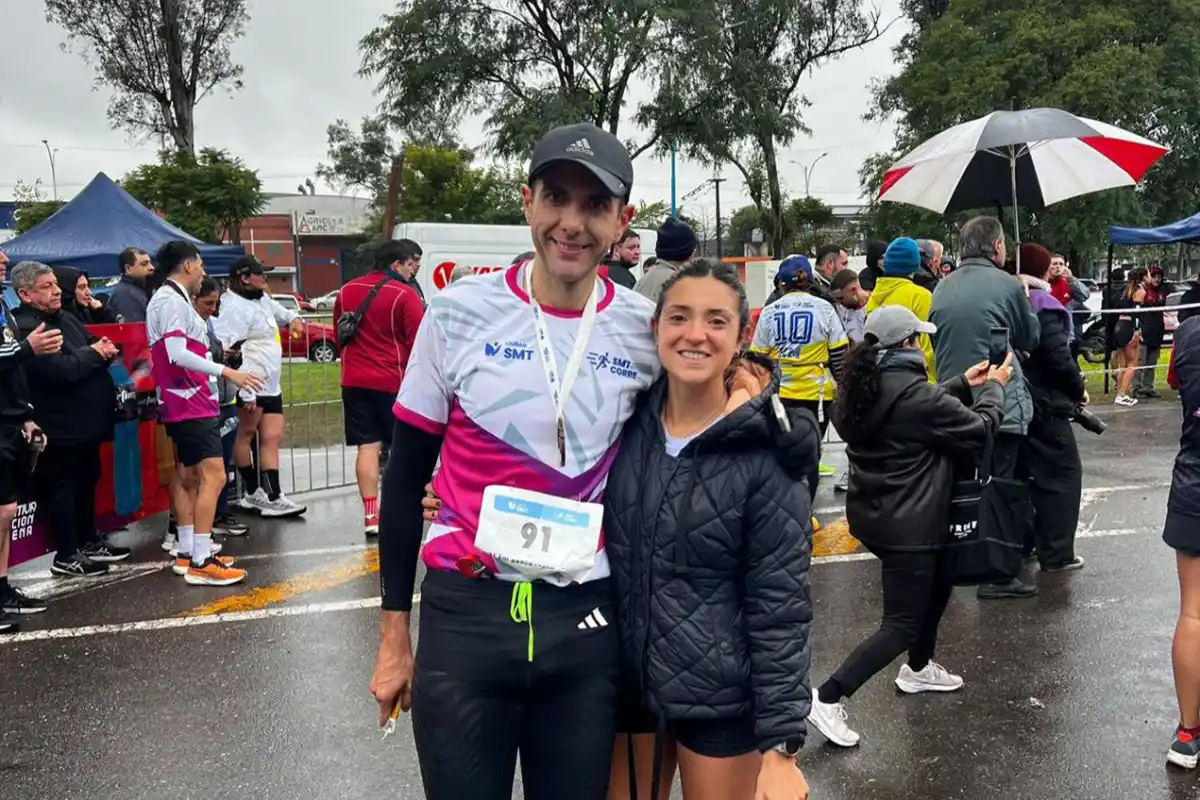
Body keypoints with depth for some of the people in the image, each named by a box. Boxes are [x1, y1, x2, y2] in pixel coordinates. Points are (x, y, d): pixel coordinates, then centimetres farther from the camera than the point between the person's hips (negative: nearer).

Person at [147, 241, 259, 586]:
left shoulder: (170, 299, 17)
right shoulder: (172, 301, -15)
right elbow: (177, 353, -25)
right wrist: (226, 372, -27)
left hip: (187, 403, 11)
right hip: (191, 404, -11)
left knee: (189, 477, 15)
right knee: (213, 477, -14)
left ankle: (186, 554, 22)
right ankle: (200, 563, -14)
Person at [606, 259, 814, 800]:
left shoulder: (765, 455, -16)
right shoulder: (626, 423, -4)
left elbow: (780, 609, -15)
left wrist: (780, 744, -17)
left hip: (722, 696, -4)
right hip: (625, 683, 4)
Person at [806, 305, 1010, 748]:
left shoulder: (863, 388, 2)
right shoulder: (914, 392, -23)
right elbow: (979, 430, -9)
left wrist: (962, 384, 15)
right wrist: (993, 389, 7)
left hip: (871, 513, 9)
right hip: (906, 525, -9)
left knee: (936, 584, 30)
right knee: (901, 625, 0)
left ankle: (918, 669, 46)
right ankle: (828, 698, -5)